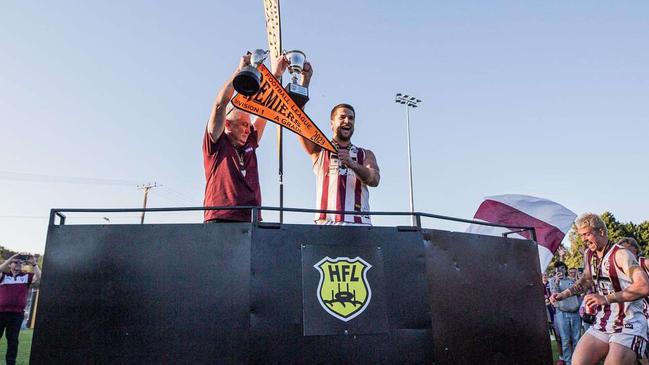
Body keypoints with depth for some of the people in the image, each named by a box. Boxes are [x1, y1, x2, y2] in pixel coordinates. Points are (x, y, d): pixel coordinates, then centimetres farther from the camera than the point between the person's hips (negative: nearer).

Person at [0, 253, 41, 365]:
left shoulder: (26, 276, 7)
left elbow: (39, 277, -9)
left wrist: (34, 264, -21)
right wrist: (12, 257, -24)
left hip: (17, 313, 0)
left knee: (13, 339, 7)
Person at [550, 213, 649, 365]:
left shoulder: (620, 255, -14)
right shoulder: (589, 255, 8)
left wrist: (606, 298, -32)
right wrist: (564, 294, 12)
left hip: (628, 327, -6)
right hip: (602, 325, 6)